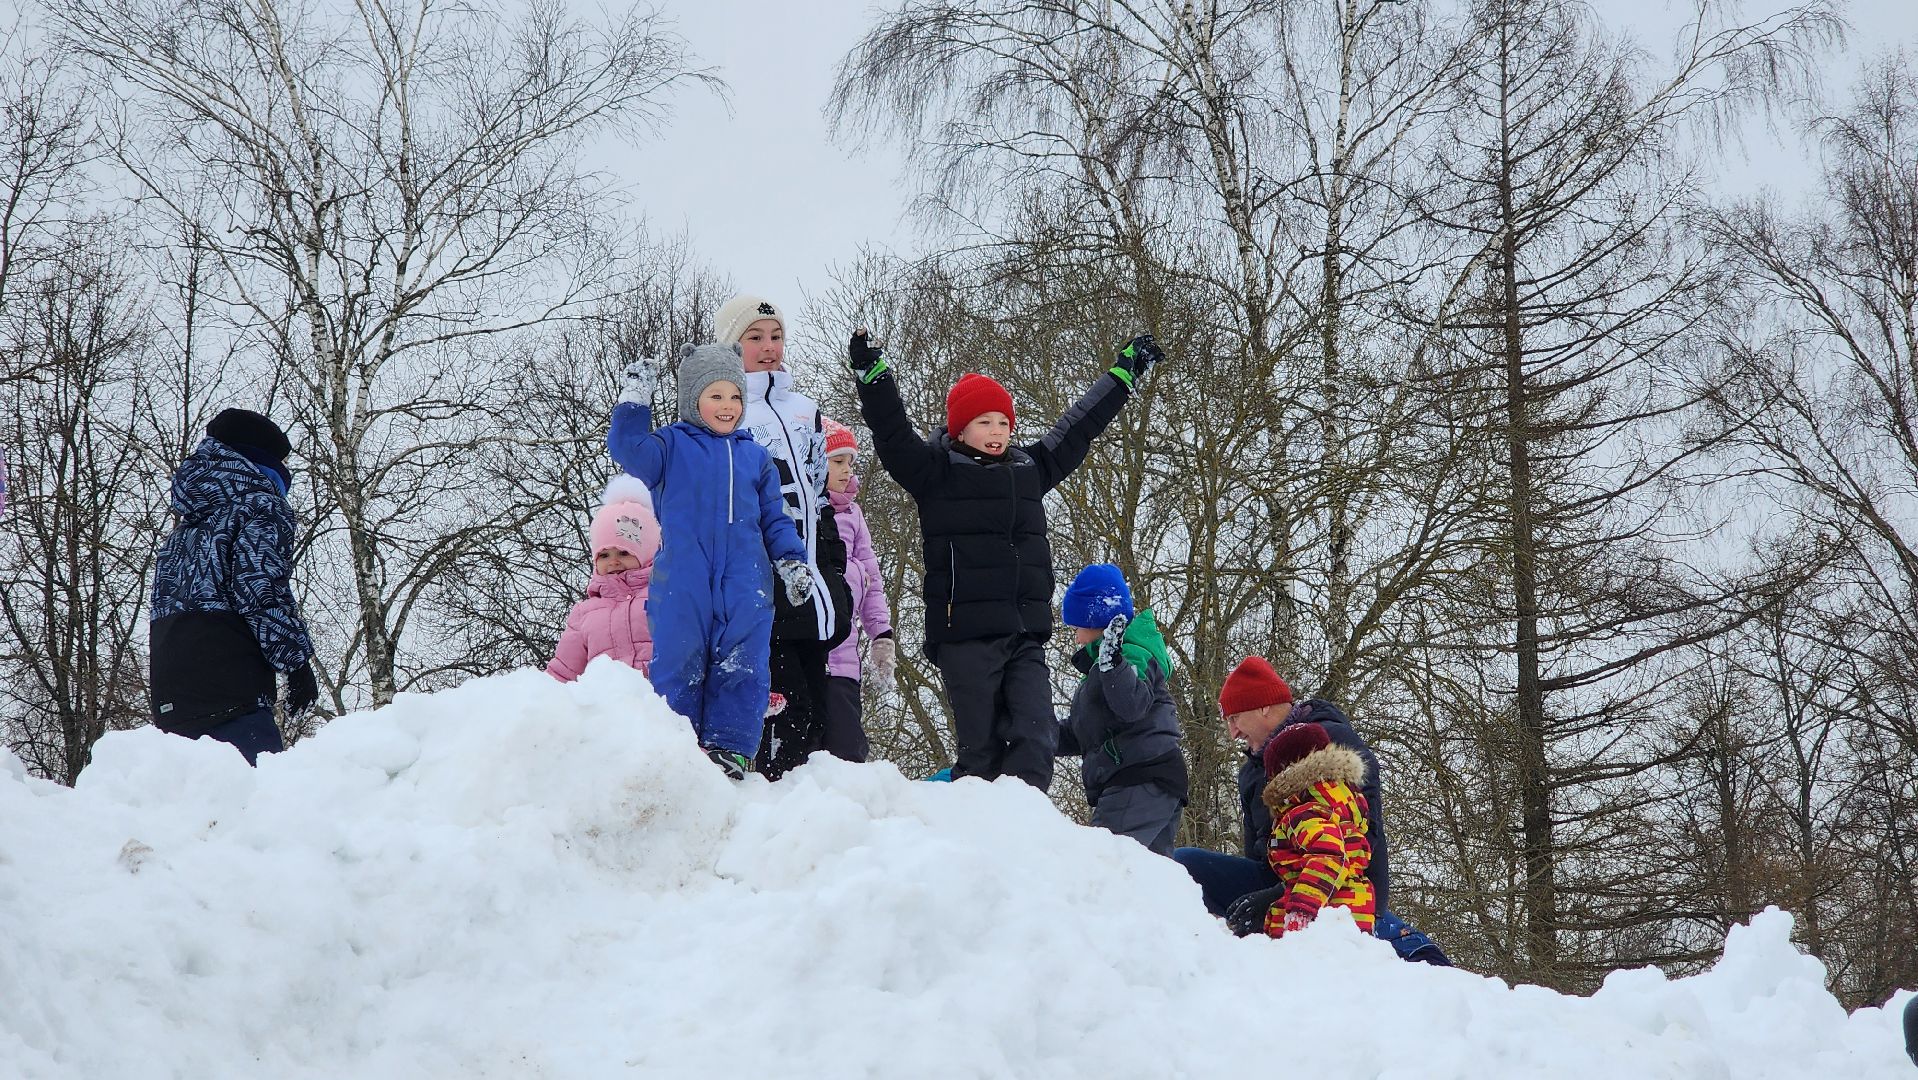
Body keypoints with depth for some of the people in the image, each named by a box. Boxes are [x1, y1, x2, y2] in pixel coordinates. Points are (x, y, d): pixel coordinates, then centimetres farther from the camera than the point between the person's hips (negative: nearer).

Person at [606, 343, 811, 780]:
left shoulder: (756, 457, 19)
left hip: (745, 589, 3)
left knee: (742, 672, -3)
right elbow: (628, 448, -10)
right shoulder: (672, 446, 10)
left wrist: (792, 562, 7)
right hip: (681, 587, -2)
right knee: (678, 671, -2)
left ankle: (730, 751, 0)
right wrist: (636, 398, -13)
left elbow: (775, 520, 20)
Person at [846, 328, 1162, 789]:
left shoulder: (1030, 467, 19)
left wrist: (1124, 373, 38)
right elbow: (893, 434, -8)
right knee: (982, 749, -6)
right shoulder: (936, 471, 4)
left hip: (1026, 634, 5)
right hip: (966, 633, -5)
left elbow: (1077, 429, 30)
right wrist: (872, 376, -23)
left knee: (1037, 738, -9)